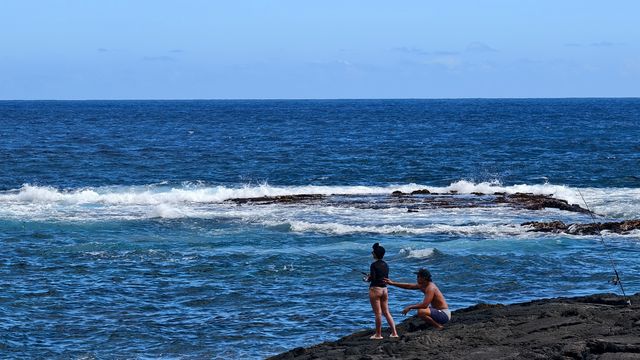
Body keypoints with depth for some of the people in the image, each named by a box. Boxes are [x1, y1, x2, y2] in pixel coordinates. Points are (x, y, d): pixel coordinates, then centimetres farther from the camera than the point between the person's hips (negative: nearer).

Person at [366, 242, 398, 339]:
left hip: (375, 289, -7)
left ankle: (378, 334, 6)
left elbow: (372, 278, -18)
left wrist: (368, 279, 5)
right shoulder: (385, 265, 8)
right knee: (386, 312, 12)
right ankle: (394, 332, 9)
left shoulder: (374, 265, -14)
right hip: (384, 289, 7)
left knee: (378, 313, -1)